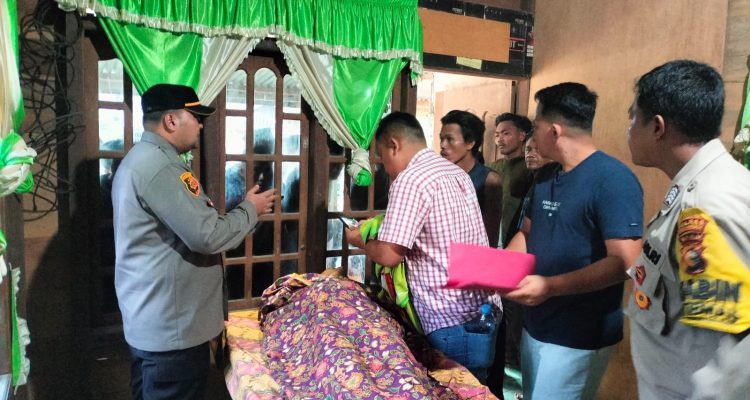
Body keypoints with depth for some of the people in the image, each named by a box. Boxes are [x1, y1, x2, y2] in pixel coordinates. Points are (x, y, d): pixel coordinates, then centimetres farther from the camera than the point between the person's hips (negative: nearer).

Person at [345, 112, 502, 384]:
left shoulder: (410, 179, -15)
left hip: (454, 322, -9)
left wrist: (359, 241, 2)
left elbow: (389, 255, -18)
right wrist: (384, 227, 21)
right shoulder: (457, 172, 12)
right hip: (485, 311, 9)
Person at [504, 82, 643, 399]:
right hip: (535, 324, 8)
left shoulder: (612, 180, -18)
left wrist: (550, 286, -30)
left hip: (578, 337, -8)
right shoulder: (545, 175, 7)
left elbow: (625, 262, -24)